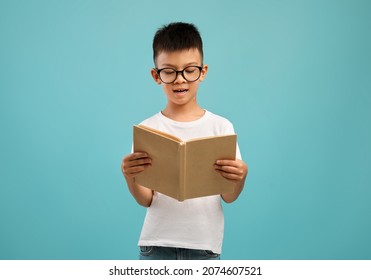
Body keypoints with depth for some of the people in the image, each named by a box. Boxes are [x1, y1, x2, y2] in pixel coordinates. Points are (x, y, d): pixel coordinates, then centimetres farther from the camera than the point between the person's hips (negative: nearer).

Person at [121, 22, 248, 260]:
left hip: (205, 245, 0)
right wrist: (130, 177, -23)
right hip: (157, 245, 0)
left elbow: (229, 197, -2)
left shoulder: (221, 126, -3)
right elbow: (146, 200, -3)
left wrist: (239, 177, -23)